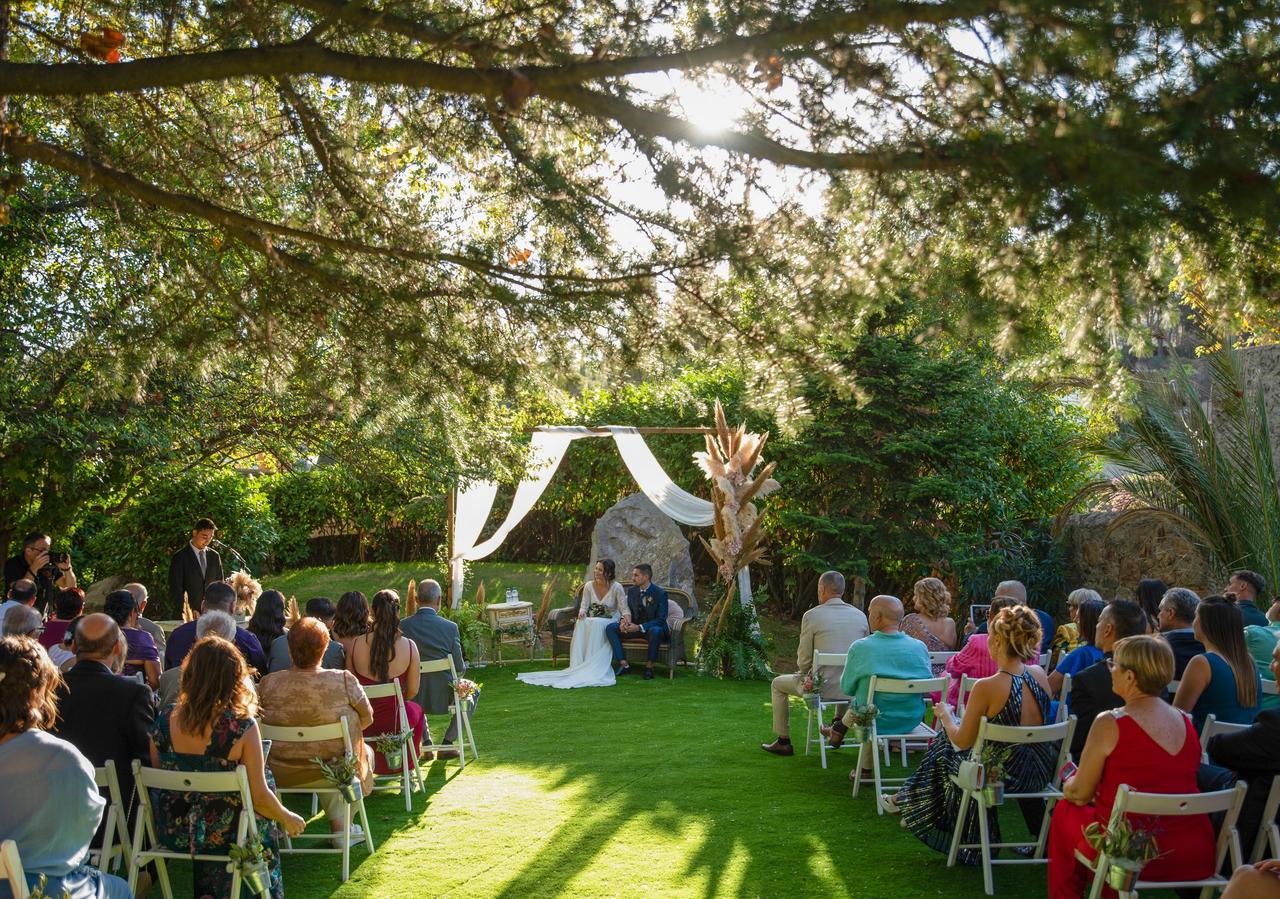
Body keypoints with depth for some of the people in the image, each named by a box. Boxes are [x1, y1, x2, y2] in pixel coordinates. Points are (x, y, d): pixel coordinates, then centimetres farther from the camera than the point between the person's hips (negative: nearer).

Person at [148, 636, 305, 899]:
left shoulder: (164, 721, -13)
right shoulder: (242, 728, -24)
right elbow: (259, 797, -17)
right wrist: (288, 819, 2)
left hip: (172, 833, 4)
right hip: (225, 835, -4)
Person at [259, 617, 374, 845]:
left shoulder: (267, 684, -15)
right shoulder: (345, 681, -18)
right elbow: (367, 718, -4)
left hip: (281, 775, 3)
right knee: (367, 750, 29)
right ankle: (341, 824, 24)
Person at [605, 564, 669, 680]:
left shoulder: (660, 593, -13)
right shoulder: (632, 591, 4)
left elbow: (661, 619, -17)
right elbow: (628, 611, 12)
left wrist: (640, 627, -28)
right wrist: (624, 620, -14)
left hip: (653, 628, -5)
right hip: (634, 626, 5)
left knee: (655, 631, -41)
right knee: (610, 627, -17)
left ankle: (649, 666, -22)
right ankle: (624, 665, -20)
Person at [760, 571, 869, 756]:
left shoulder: (812, 616, -10)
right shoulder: (860, 616, 2)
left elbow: (803, 659, -7)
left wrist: (805, 674, 15)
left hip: (821, 686, -4)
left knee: (778, 684, 23)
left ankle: (784, 742, 27)